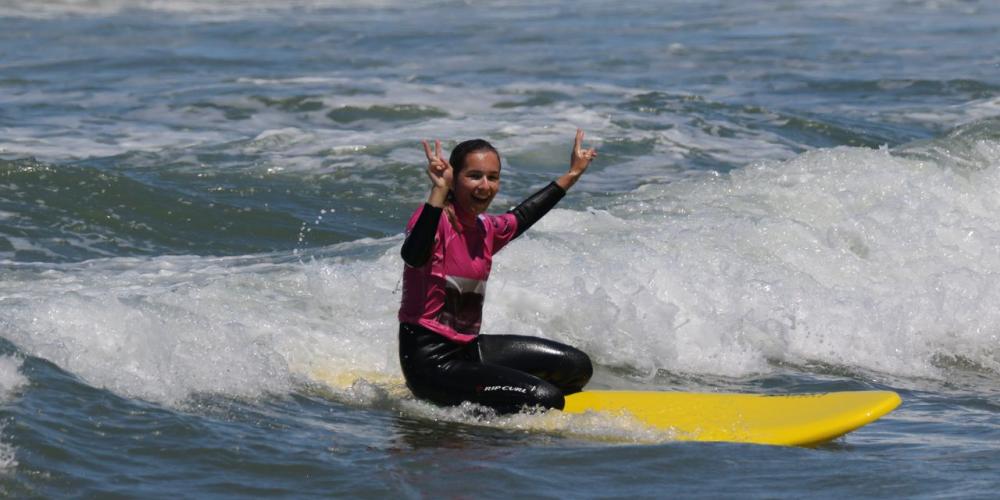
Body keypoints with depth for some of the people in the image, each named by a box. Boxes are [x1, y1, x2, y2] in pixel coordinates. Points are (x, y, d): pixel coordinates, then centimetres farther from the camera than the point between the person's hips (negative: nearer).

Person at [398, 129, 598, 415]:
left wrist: (571, 176, 39)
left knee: (577, 367, 13)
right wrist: (438, 193, -44)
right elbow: (413, 257, -38)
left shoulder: (485, 230, 10)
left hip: (467, 348, 10)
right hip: (430, 360, -10)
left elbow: (521, 216, 33)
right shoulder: (434, 218, -15)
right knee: (546, 398, -19)